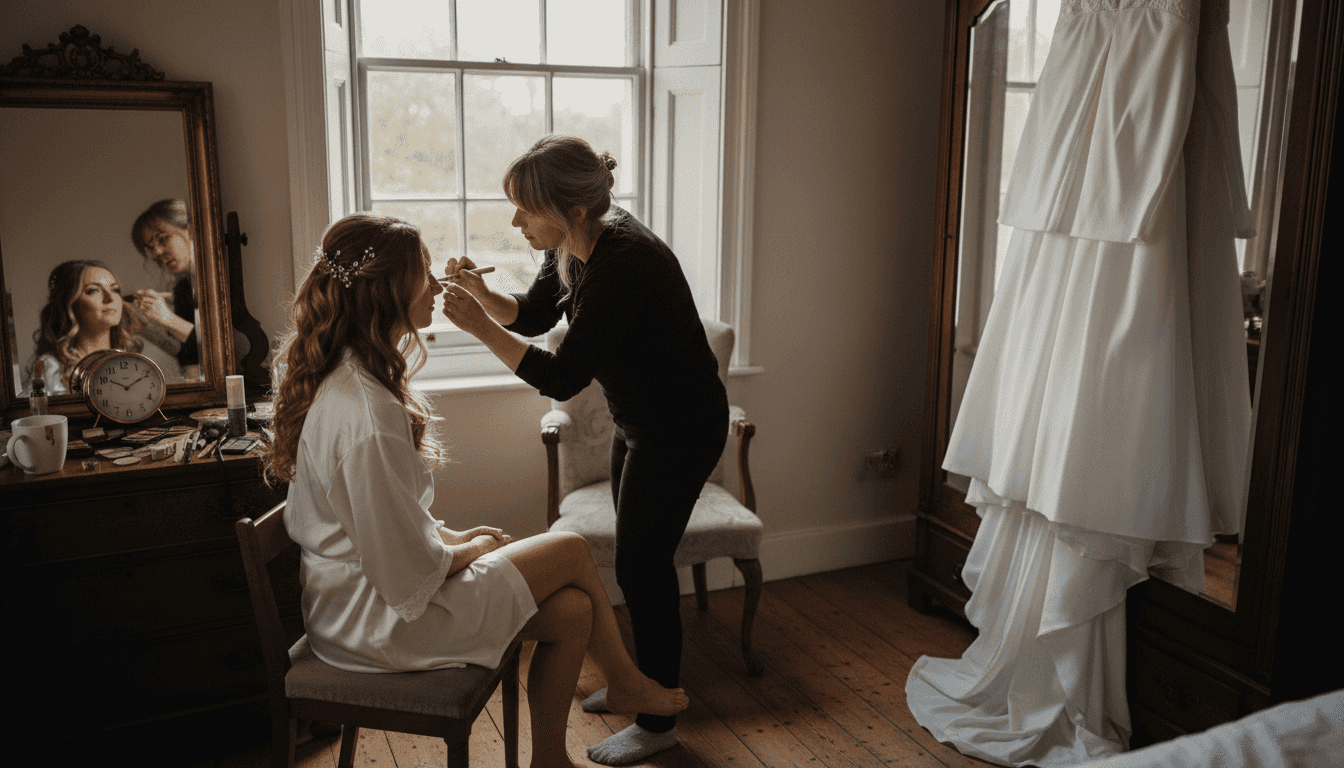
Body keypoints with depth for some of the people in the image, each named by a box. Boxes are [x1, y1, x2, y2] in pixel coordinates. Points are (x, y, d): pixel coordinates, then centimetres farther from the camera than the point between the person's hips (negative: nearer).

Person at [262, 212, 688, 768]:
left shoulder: (345, 380, 4)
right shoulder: (367, 414, -30)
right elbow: (408, 573, -25)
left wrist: (451, 536, 5)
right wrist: (470, 548, -6)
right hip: (378, 616, -9)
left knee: (571, 610, 2)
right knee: (571, 550, -2)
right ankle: (625, 683, 22)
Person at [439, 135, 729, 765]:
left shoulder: (624, 263, -32)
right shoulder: (574, 247, -4)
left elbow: (561, 379, -29)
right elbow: (534, 315, 11)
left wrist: (481, 328, -27)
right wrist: (481, 293, -7)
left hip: (681, 428, -9)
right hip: (637, 419, 9)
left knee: (640, 566, 0)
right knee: (640, 558, 19)